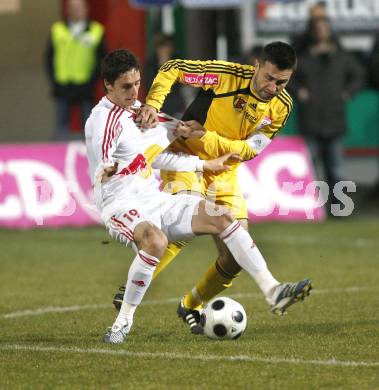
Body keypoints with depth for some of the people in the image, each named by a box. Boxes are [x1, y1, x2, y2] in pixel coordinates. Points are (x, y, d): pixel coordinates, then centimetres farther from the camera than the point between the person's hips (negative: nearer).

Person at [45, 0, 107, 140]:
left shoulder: (96, 31, 3)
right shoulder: (57, 30, 7)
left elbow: (102, 59, 3)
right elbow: (49, 58, 9)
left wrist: (92, 80, -6)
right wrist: (54, 81, 0)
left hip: (84, 86, -1)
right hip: (62, 86, 1)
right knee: (61, 124, 1)